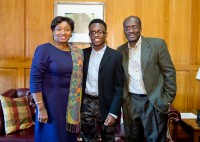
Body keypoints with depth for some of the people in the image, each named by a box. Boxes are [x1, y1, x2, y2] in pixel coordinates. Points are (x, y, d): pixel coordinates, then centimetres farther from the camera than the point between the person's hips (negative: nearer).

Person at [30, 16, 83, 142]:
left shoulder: (78, 53, 5)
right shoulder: (44, 49, -11)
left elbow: (78, 79, 10)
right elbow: (34, 80, -14)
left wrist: (78, 106, 7)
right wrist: (40, 108, -17)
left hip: (72, 106, 5)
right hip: (51, 105, -5)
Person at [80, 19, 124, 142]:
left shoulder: (115, 55, -8)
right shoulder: (83, 54, 3)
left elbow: (119, 87, -9)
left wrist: (113, 113, -14)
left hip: (105, 105, -3)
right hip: (85, 104, 3)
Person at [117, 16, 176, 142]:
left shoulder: (157, 44, -6)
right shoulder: (120, 50, 5)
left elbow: (170, 73, -4)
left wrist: (167, 99, -6)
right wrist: (122, 99, 8)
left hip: (154, 102, -3)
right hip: (130, 103, 3)